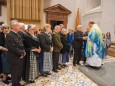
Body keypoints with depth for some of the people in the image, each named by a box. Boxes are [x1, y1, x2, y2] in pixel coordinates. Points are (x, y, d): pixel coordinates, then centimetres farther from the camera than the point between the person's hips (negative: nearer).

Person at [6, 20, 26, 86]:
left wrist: (23, 52, -2)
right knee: (15, 73, 8)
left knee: (20, 72, 19)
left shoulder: (18, 34, 12)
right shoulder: (9, 35, -16)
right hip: (15, 58, -8)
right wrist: (21, 53, -16)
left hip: (20, 57, 8)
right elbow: (12, 47, -23)